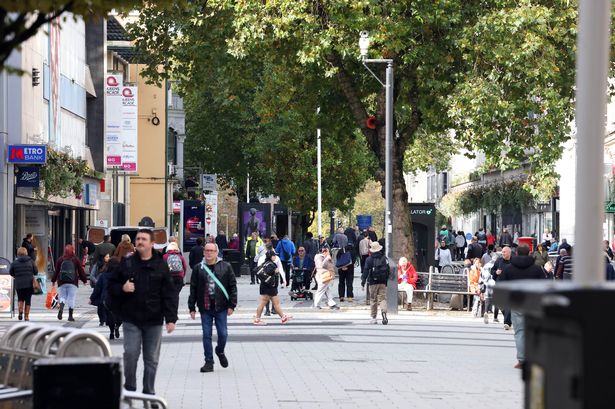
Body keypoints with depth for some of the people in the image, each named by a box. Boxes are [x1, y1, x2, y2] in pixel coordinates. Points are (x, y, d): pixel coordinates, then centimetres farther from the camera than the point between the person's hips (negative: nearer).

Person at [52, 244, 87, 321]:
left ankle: (61, 309, -21)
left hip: (62, 283, 1)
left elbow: (56, 271, 6)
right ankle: (70, 316, 2)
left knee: (62, 297, 8)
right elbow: (81, 271, 5)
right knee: (71, 298, 2)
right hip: (73, 283, -1)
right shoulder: (76, 260, 1)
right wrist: (84, 280, 16)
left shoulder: (60, 260, 3)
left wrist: (53, 280, 17)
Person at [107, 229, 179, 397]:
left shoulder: (161, 266, 1)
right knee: (130, 354, -6)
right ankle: (129, 389, 10)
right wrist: (122, 288, -11)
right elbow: (111, 285, 11)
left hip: (154, 320, 0)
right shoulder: (126, 263, 4)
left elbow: (170, 294, -1)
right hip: (131, 319, 0)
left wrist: (171, 318, -8)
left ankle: (149, 392, 16)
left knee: (151, 359, 6)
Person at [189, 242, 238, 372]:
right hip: (205, 308, 1)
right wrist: (192, 307, 2)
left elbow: (233, 286, 2)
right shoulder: (198, 268, 4)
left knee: (223, 334, 2)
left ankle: (220, 351, 32)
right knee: (207, 335, 3)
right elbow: (193, 289, 6)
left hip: (221, 308, -1)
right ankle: (209, 361, 12)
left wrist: (232, 305, -4)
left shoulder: (226, 267, 2)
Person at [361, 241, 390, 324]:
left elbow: (366, 271, -7)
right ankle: (384, 313, -23)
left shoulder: (369, 259, -4)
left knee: (373, 300, 6)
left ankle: (374, 318, 9)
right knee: (382, 299, 1)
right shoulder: (384, 259, 5)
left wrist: (363, 283, -5)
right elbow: (388, 271, 10)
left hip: (373, 283, -2)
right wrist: (386, 281, 19)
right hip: (383, 283, 2)